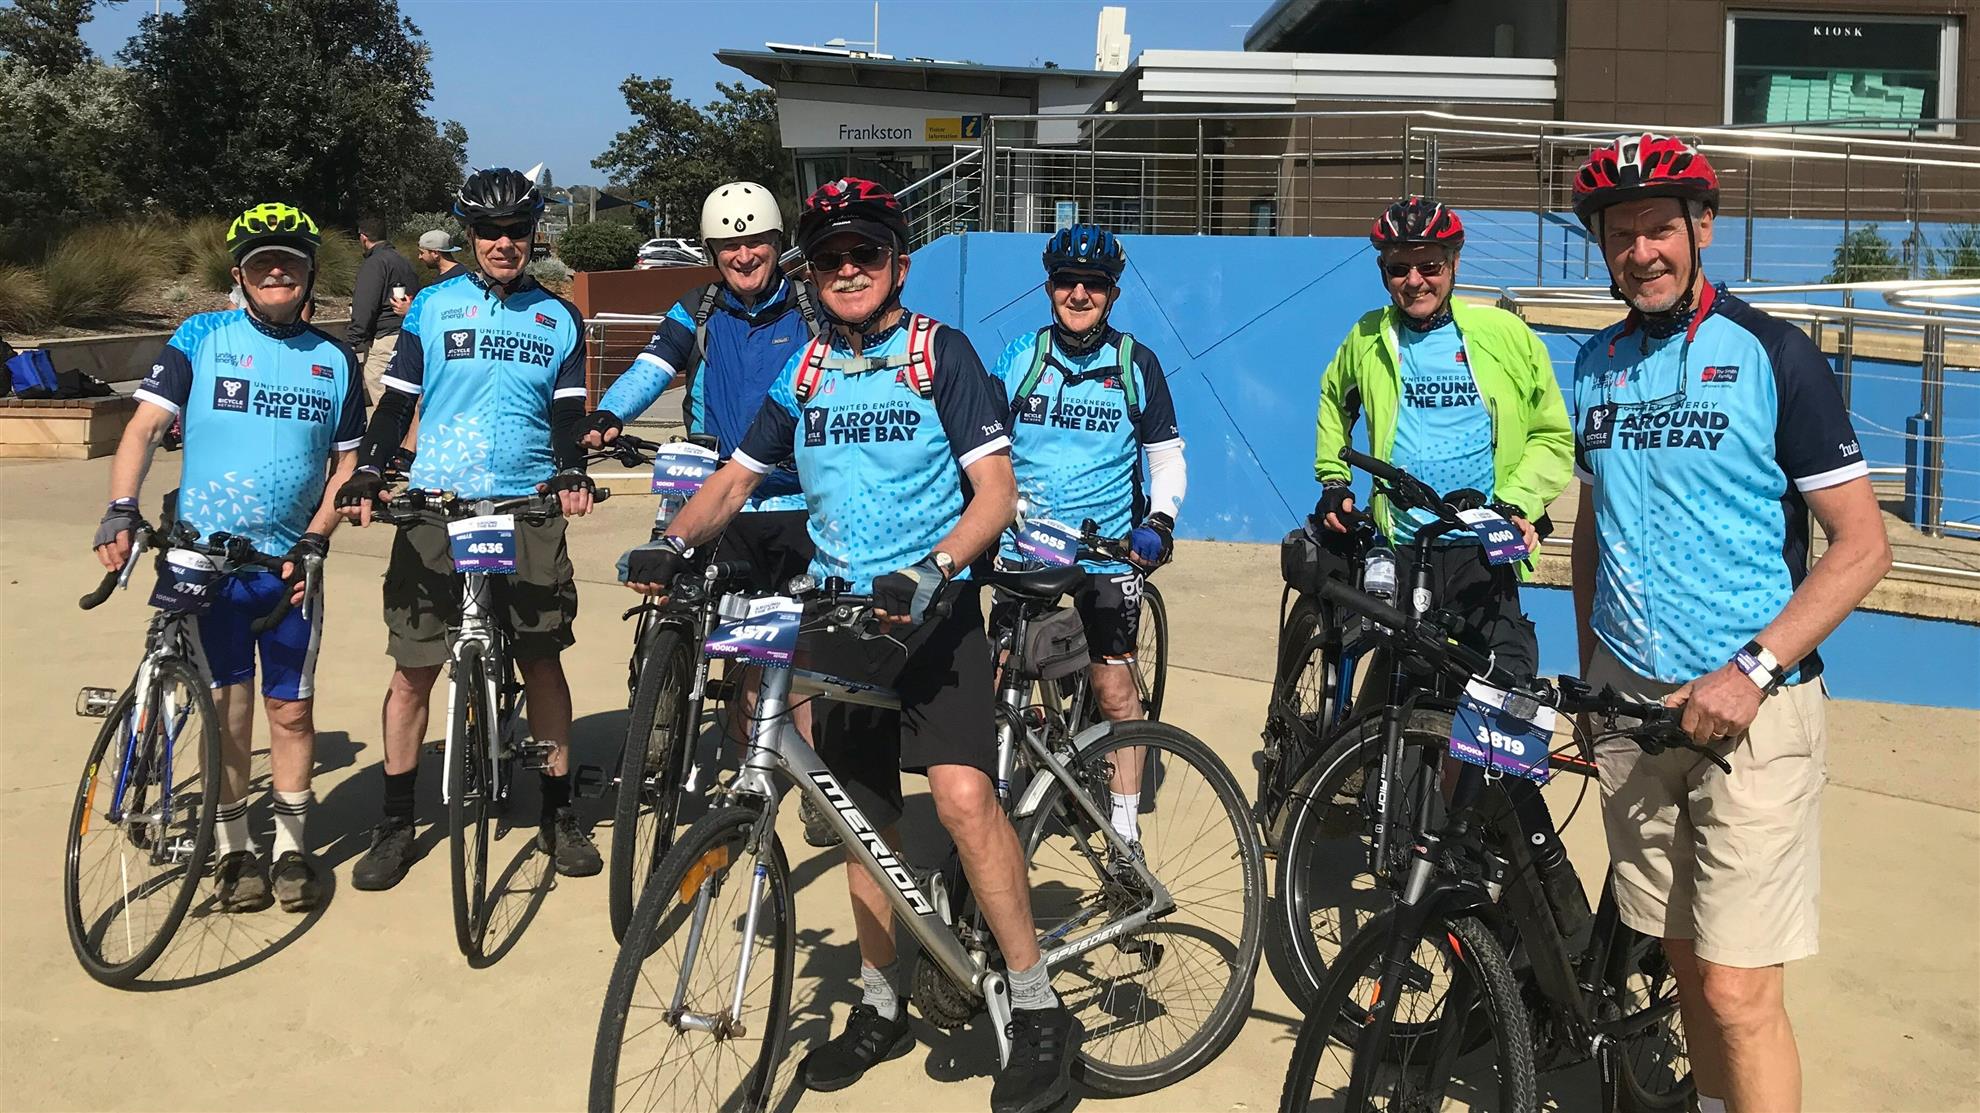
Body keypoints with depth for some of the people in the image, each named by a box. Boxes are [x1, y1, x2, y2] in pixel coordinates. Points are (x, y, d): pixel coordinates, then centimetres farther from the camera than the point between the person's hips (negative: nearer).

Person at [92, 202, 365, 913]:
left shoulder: (335, 361, 7)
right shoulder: (201, 338, 2)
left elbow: (346, 461, 9)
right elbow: (147, 423, -4)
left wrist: (315, 539, -4)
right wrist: (121, 509, -18)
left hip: (289, 562, 1)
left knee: (291, 709, 6)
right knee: (228, 707, 3)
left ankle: (292, 844, 21)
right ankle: (234, 849, 18)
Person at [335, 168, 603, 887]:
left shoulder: (559, 319, 11)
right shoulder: (433, 307, 7)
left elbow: (568, 414, 6)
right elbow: (397, 402, 5)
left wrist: (571, 473, -15)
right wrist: (367, 474, -11)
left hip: (526, 508, 1)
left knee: (542, 662, 4)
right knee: (414, 667, 1)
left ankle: (558, 815, 17)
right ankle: (396, 824, 13)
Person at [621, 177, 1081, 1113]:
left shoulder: (940, 354, -4)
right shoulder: (803, 371, 9)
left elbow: (996, 491, -10)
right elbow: (736, 478, 16)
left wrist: (931, 571, -27)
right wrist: (673, 543, -4)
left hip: (930, 607, -5)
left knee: (962, 793, -22)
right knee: (863, 816, 10)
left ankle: (1038, 1010, -10)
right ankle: (881, 1006, 27)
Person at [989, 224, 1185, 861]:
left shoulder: (1137, 365, 1)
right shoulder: (1018, 358, 3)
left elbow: (1168, 459, 5)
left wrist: (1158, 521, -11)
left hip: (1107, 547, -1)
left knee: (1116, 691, -2)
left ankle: (1126, 827, 12)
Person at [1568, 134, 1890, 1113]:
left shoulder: (1772, 354, -6)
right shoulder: (1599, 362, 9)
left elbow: (1862, 544, -8)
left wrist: (1754, 670, -18)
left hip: (1747, 703, -5)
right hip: (1629, 699, 5)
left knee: (1737, 988, -7)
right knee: (1684, 960, 12)